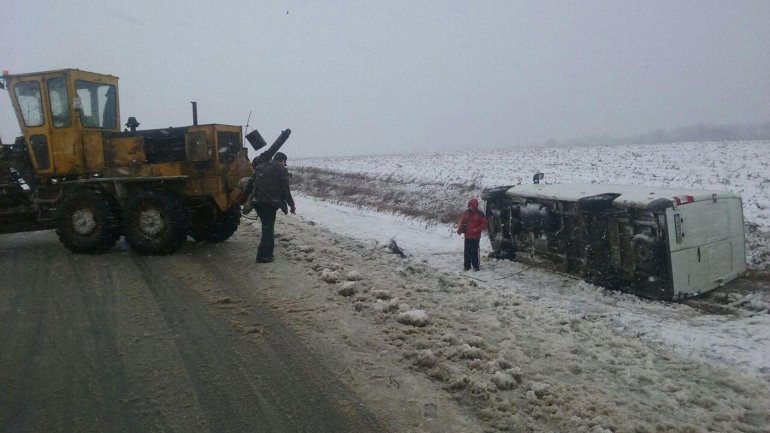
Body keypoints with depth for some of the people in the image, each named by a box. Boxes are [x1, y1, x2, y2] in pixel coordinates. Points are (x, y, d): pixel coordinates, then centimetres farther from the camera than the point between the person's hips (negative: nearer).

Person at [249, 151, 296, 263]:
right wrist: (292, 204, 3)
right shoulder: (281, 169, 0)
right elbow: (285, 190, -5)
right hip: (269, 202, -6)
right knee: (268, 228, -1)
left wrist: (249, 199, 23)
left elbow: (251, 184, 18)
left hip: (256, 201, 7)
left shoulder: (260, 167, 19)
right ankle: (263, 256, -3)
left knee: (267, 227, 20)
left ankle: (268, 250, 28)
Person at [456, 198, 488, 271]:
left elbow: (485, 223, -6)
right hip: (467, 236, 4)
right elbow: (462, 222, 10)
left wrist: (477, 229, -17)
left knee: (475, 251, -2)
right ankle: (466, 265, 19)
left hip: (475, 236, -4)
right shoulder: (466, 213, 6)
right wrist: (460, 229, -7)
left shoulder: (480, 214, -7)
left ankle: (476, 265, 7)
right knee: (467, 251, 10)